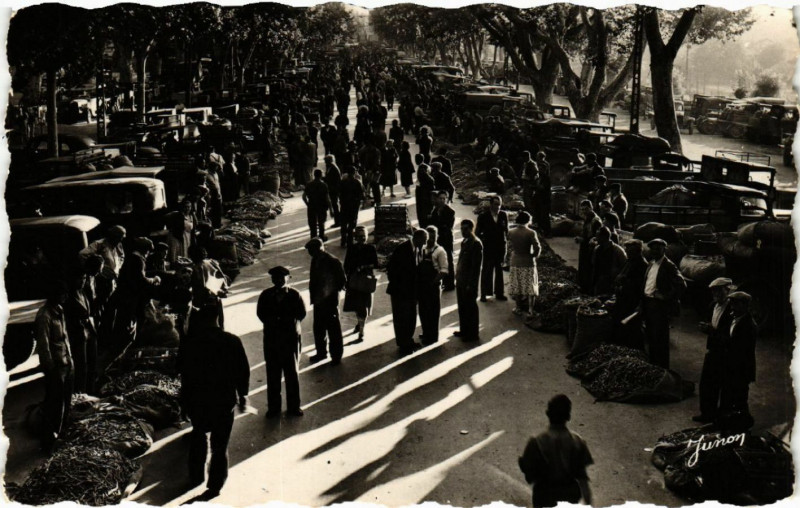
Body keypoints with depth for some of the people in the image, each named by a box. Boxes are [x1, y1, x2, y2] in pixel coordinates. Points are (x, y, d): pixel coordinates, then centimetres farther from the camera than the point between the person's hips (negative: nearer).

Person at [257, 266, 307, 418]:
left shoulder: (294, 294, -2)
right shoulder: (266, 295, 2)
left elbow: (301, 313, -8)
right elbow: (261, 314, -3)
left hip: (291, 338, -1)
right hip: (271, 338, 1)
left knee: (292, 373, 8)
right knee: (273, 374, 6)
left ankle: (294, 406, 20)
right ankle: (273, 407, 17)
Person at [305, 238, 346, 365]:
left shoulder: (333, 261, -18)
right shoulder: (315, 260, 4)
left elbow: (342, 280, -12)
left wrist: (334, 290, -11)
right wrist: (313, 295, 8)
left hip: (330, 301, -7)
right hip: (318, 300, 7)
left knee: (333, 330, 5)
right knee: (318, 328, 17)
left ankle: (336, 356, 17)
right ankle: (321, 352, 33)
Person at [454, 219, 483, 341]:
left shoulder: (476, 244, -16)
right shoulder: (464, 242, 12)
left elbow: (476, 266, -19)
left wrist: (471, 284, -20)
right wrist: (457, 277, 14)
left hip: (469, 282, -9)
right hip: (461, 281, 9)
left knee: (470, 308, 2)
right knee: (462, 307, 16)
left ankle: (473, 334, 11)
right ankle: (464, 330, 28)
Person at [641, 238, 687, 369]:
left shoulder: (668, 266, -13)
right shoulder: (651, 264, 12)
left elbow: (681, 285, -20)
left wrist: (666, 297, -18)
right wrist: (644, 300, 9)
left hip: (660, 305, -8)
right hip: (648, 303, 8)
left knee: (660, 339, 0)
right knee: (651, 338, 17)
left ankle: (662, 369, 10)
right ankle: (652, 365, 29)